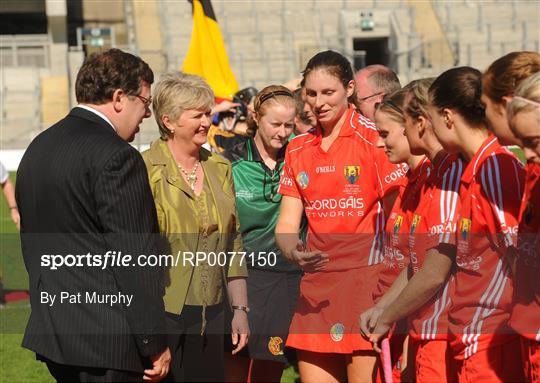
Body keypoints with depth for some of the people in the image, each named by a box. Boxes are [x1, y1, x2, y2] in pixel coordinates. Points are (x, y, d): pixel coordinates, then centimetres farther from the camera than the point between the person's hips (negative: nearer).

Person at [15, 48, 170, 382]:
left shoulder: (38, 149, 12)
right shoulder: (116, 157, -15)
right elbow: (135, 260, -17)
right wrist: (156, 345, -12)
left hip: (51, 332, 9)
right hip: (107, 342, -9)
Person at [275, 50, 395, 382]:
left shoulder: (373, 139, -4)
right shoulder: (298, 149, 13)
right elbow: (287, 224, 12)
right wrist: (293, 252, -10)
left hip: (364, 277, -5)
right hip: (315, 286, 5)